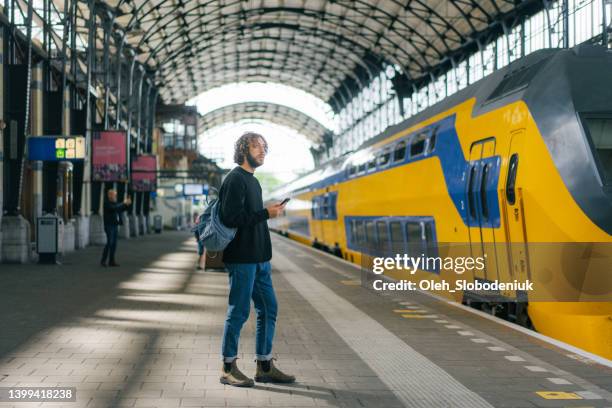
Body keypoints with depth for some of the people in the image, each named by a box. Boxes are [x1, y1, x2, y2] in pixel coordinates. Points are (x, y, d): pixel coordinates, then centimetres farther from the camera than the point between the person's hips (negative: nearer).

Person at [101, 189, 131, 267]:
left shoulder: (114, 202, 14)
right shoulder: (106, 203, -10)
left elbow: (120, 210, 22)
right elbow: (113, 208, -26)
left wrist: (127, 204, 6)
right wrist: (123, 203, -20)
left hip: (115, 225, 8)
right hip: (109, 226, -8)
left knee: (114, 244, 7)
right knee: (110, 242, -12)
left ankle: (111, 261, 10)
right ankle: (103, 260, -6)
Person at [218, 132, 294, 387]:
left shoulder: (252, 181, 19)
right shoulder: (235, 179, -11)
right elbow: (230, 218, -21)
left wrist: (270, 212, 9)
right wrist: (266, 213, -17)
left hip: (259, 258, 10)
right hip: (242, 258, -10)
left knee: (268, 309, 10)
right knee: (239, 311, -3)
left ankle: (265, 366, 18)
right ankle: (228, 369, 8)